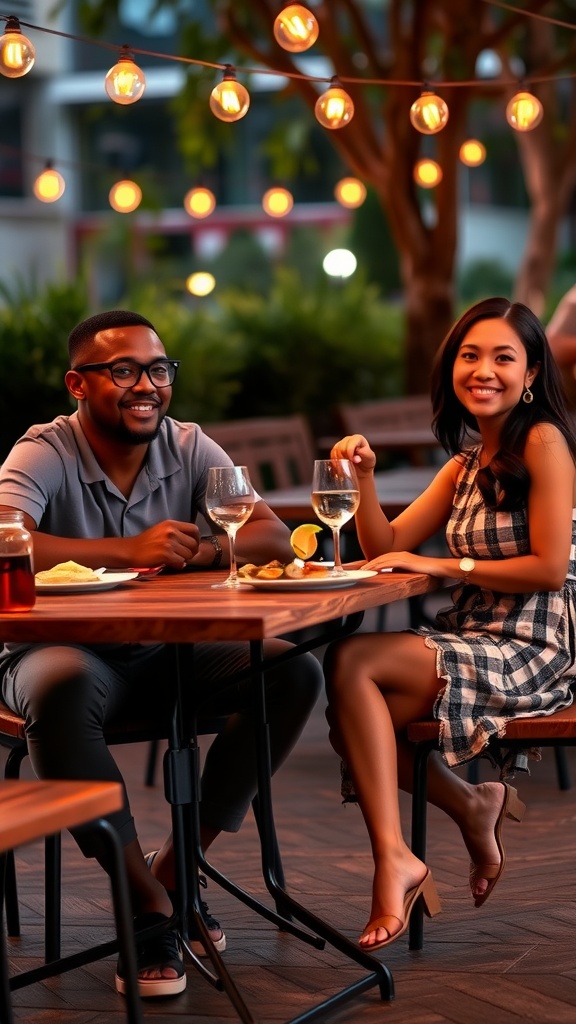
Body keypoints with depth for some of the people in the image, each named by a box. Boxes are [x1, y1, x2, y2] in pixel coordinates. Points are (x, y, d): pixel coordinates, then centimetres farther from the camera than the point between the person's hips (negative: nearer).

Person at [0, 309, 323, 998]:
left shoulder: (189, 448, 1)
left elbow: (274, 537, -6)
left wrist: (197, 550, -27)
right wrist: (129, 551, -31)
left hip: (162, 654, 5)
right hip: (64, 649, -5)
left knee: (293, 671, -14)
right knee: (61, 687, -39)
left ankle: (175, 867, -7)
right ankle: (145, 902, -27)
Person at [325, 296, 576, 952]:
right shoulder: (466, 463, 17)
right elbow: (386, 550, 12)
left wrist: (443, 566, -13)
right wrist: (363, 476, -4)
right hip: (471, 642, 8)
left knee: (352, 664, -23)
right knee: (351, 716, -11)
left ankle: (395, 859, -19)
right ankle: (473, 808, 6)